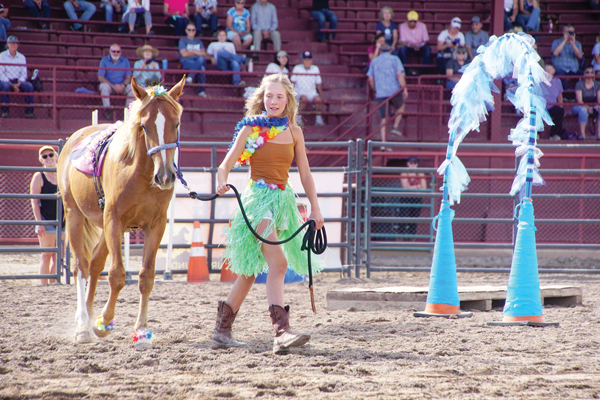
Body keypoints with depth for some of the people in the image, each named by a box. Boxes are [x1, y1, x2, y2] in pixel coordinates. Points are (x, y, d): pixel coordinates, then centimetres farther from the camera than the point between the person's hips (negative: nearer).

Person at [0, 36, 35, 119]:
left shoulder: (22, 57, 12)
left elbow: (24, 74, 7)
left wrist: (18, 84, -14)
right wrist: (12, 85, -18)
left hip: (18, 81, 3)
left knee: (29, 86, -26)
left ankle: (29, 112, -27)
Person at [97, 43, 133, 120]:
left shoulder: (125, 61, 4)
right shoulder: (104, 61, -3)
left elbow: (128, 77, 4)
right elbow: (100, 77, -8)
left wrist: (123, 86, -20)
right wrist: (113, 86, -19)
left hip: (121, 86, 2)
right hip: (109, 85, -2)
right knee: (104, 86, -35)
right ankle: (107, 110, -31)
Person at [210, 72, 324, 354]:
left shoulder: (294, 132, 10)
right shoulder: (251, 129, -1)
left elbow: (305, 174, 14)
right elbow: (225, 165, -6)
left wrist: (315, 209, 9)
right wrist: (222, 182, -27)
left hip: (284, 199, 5)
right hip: (258, 197, -5)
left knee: (251, 269, 9)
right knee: (278, 262, -20)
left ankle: (222, 331, 17)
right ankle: (282, 332, -28)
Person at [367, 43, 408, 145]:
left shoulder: (374, 62, 13)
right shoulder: (394, 59, 3)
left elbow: (370, 79, 10)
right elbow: (399, 74, -9)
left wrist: (375, 90, 23)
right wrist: (404, 88, -8)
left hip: (380, 93, 3)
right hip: (394, 90, -3)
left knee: (384, 118, 3)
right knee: (400, 106, 27)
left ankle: (383, 142, -4)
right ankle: (395, 126, 9)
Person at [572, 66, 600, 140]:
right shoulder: (579, 84, -6)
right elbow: (579, 100, -13)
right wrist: (587, 107, -28)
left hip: (593, 106, 4)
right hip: (579, 106, -4)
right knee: (583, 110, -39)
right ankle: (582, 134, -37)